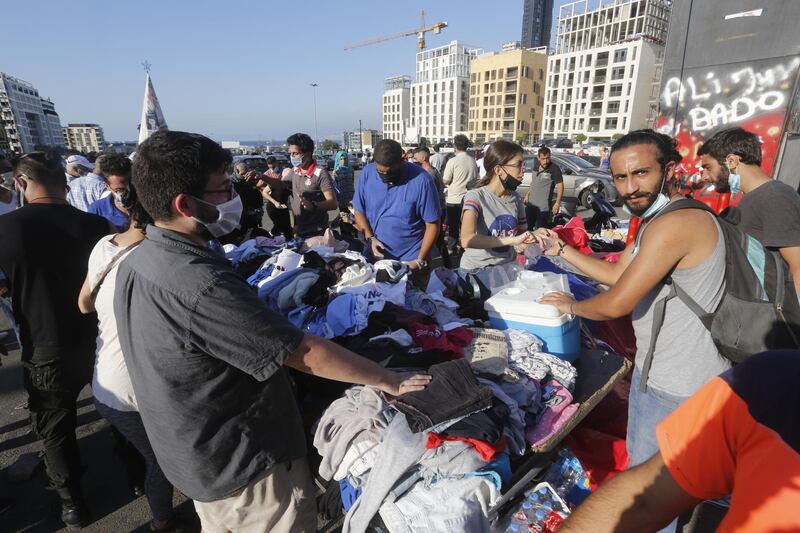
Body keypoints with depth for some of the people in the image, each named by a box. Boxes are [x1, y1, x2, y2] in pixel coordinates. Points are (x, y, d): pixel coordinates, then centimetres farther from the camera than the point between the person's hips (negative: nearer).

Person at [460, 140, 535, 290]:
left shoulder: (516, 199, 5)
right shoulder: (476, 196, -16)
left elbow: (522, 235, 15)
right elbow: (467, 240, -33)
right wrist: (512, 240, -35)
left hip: (508, 265, 6)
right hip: (477, 269, -6)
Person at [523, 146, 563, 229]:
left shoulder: (554, 168, -12)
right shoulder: (536, 167, 8)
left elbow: (560, 186, -13)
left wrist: (557, 203, -18)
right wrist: (527, 195, 19)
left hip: (543, 207, -7)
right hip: (531, 204, 7)